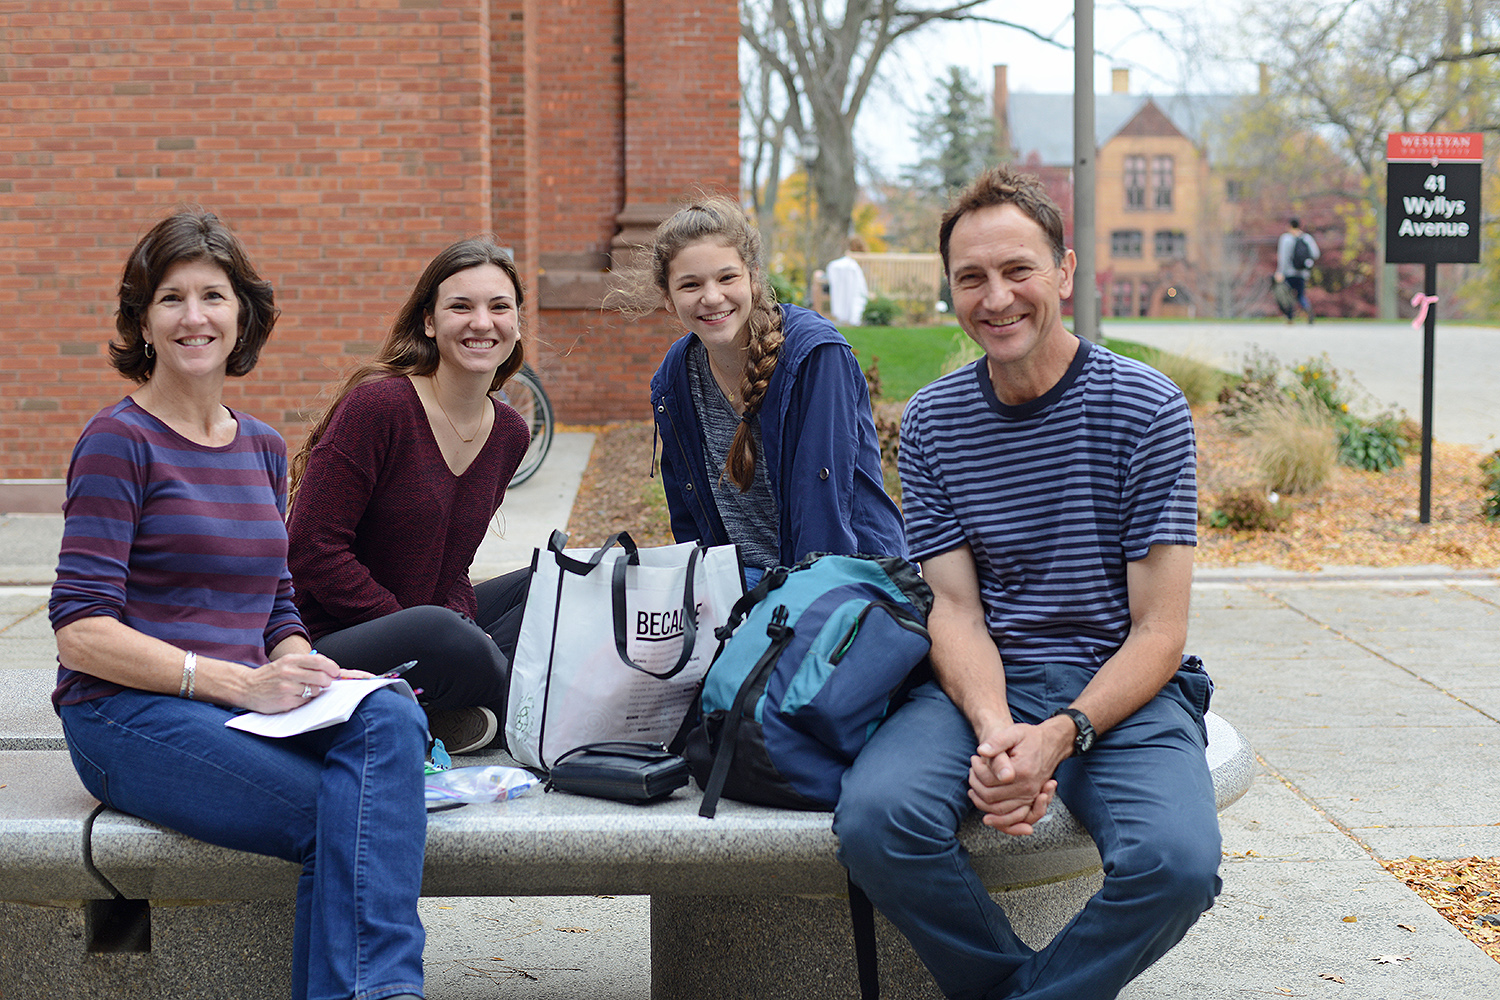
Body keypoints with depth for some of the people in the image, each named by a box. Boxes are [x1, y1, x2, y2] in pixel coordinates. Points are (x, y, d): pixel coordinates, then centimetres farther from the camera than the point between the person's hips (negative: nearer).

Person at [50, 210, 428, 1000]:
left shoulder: (263, 447, 17)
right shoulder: (119, 440, -4)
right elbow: (81, 632, -11)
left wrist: (307, 671, -4)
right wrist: (238, 682, -20)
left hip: (241, 707, 6)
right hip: (130, 718, -6)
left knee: (389, 719, -27)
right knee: (343, 812, -30)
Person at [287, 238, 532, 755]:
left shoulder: (509, 433, 8)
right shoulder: (376, 404, -15)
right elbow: (312, 550, -18)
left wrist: (463, 622, -8)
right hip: (327, 646, -8)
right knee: (442, 635, -36)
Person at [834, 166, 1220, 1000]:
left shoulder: (1147, 409, -4)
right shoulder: (932, 423, 6)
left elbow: (1158, 633, -7)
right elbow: (955, 608, -1)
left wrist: (1059, 736, -23)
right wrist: (995, 733, -21)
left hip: (1124, 688, -2)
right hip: (985, 683, 2)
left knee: (1178, 863, -32)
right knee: (874, 819, -29)